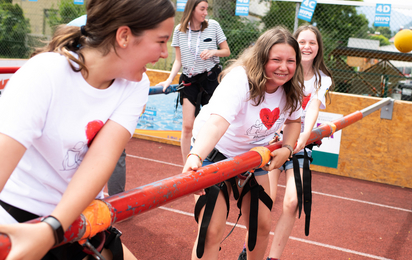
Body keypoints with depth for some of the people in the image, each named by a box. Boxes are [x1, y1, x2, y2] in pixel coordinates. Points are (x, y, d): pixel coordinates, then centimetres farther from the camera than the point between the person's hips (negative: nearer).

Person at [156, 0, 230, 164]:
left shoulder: (213, 26, -1)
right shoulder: (179, 30, 1)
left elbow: (226, 51, 6)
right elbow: (179, 60, 5)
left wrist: (213, 52, -14)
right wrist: (169, 80, -7)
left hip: (211, 78, 0)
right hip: (189, 81, 1)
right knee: (187, 126, -3)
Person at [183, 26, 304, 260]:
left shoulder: (290, 88, -10)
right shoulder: (240, 79, -32)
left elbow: (294, 120, 10)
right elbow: (217, 122, -49)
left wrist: (287, 149, -9)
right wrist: (195, 157, -66)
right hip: (214, 153, -6)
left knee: (262, 226, 11)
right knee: (212, 231, -15)